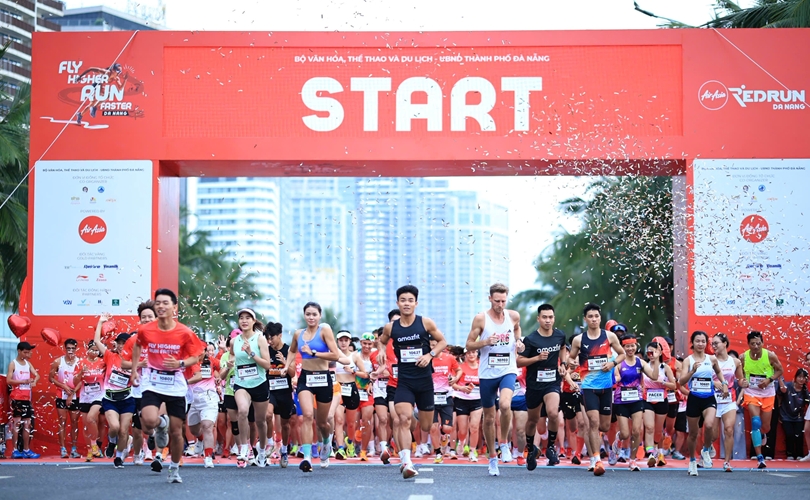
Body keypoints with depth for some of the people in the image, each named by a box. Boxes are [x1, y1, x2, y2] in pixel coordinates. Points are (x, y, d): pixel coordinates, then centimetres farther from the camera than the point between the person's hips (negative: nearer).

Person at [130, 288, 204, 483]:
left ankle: (174, 469, 29)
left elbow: (195, 357, -1)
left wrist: (180, 363, -20)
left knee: (176, 432, 5)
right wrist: (134, 370, 13)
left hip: (176, 384, 0)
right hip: (152, 382, 0)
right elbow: (137, 346, 16)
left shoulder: (185, 333, -11)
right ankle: (161, 424, 13)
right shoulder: (145, 330, -6)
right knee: (149, 421, -26)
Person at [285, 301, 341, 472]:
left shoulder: (325, 329, -8)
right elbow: (292, 351, 28)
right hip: (305, 378, 2)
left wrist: (313, 352, -18)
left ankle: (327, 441, 48)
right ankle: (307, 457, -27)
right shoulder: (298, 334, 6)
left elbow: (335, 356, -15)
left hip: (323, 378, -2)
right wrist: (288, 365, 13)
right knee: (307, 415, -21)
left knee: (321, 422, 12)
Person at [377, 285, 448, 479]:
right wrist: (382, 351, -1)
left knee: (426, 426, 11)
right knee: (404, 418, -22)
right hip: (404, 381, 0)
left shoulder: (426, 323, -3)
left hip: (425, 380, 0)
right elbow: (382, 342, 21)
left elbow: (443, 341, 6)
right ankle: (406, 462, -26)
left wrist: (430, 355, -11)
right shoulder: (390, 328, 1)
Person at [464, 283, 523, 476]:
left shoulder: (513, 316, 1)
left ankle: (504, 444, -3)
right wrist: (485, 342, -20)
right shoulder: (480, 318, -5)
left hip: (508, 371, 0)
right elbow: (469, 345, -2)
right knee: (489, 417, 8)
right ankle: (492, 458, 24)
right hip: (487, 373, 0)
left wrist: (518, 341, 0)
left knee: (505, 405, -27)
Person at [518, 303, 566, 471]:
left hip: (553, 382, 1)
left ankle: (551, 447, -3)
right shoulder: (530, 339, -12)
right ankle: (531, 449, 39)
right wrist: (537, 358, -23)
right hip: (534, 383, -1)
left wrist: (563, 364, 7)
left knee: (553, 413, -25)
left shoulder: (560, 336, 0)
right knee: (533, 420, 13)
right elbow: (519, 361, -10)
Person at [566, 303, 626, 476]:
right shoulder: (578, 340, 0)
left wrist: (613, 363, -8)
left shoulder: (609, 336, 1)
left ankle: (589, 438, 42)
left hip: (606, 385, 2)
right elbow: (571, 357, 10)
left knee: (604, 426, 9)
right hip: (589, 385, -2)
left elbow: (622, 354, 11)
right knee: (594, 421, -17)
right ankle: (596, 460, -15)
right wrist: (570, 362, -14)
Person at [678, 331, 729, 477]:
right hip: (694, 399, -1)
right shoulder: (688, 360, -3)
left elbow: (718, 372, 26)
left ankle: (706, 451, 1)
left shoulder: (712, 359, 4)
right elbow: (681, 381, -15)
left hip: (709, 398, 1)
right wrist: (693, 370, -28)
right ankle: (692, 461, 31)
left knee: (709, 425, -26)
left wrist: (724, 384, 10)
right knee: (693, 433, 9)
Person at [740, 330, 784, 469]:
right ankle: (760, 458, -16)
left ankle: (762, 435, 50)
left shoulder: (770, 355, -13)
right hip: (751, 393, -1)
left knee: (766, 427, 8)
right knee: (756, 422, -18)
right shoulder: (743, 357, -10)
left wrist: (769, 380, -17)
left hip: (767, 394, 1)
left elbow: (780, 370, -1)